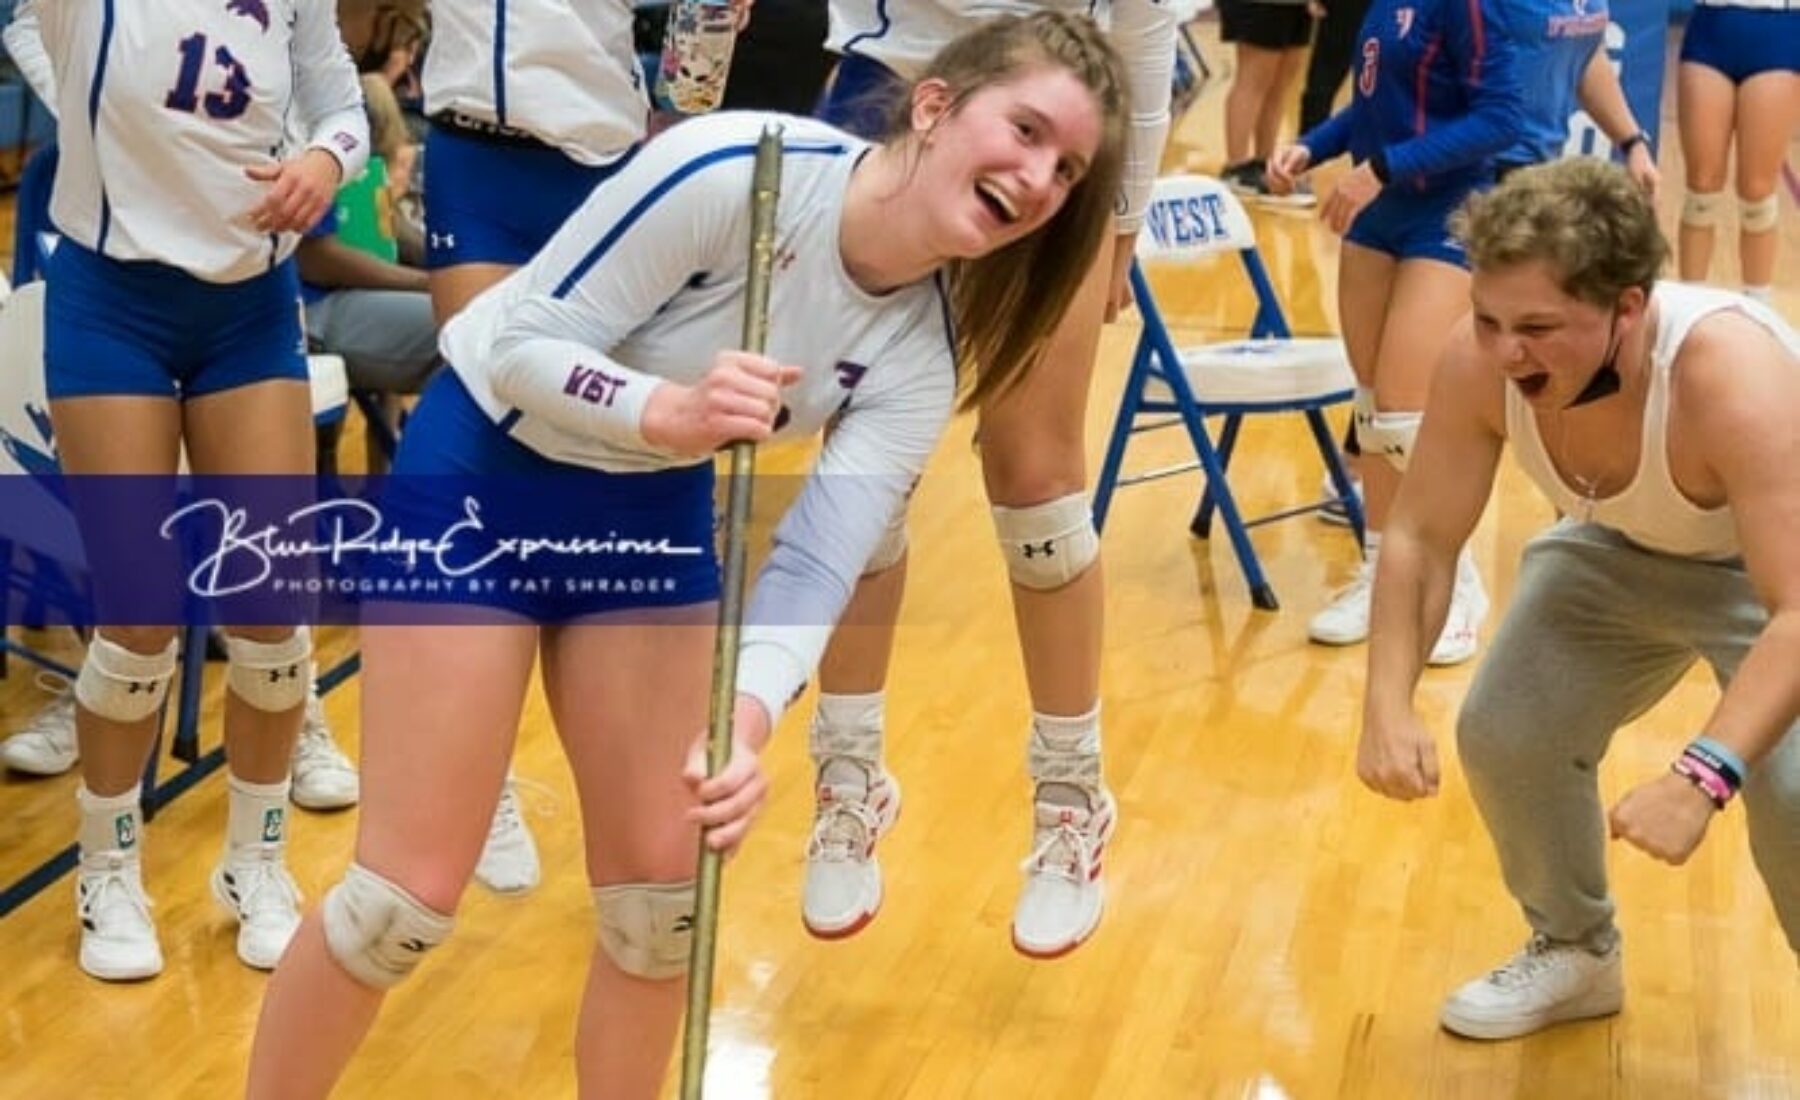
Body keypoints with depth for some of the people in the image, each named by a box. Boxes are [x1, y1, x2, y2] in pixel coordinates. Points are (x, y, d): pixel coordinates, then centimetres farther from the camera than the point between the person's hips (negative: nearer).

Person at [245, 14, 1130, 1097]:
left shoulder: (920, 356, -12)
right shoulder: (732, 169, -28)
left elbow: (815, 564, -19)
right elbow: (522, 346, -24)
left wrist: (748, 720, -37)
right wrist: (667, 411, -43)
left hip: (653, 519, 5)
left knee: (664, 885, 4)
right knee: (409, 893, -5)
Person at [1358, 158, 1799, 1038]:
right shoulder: (1479, 363, -28)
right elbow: (1420, 540, -16)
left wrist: (1703, 777, -57)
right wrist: (1388, 707, -30)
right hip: (1620, 550, 5)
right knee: (1503, 736, 0)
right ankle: (1576, 950, 28)